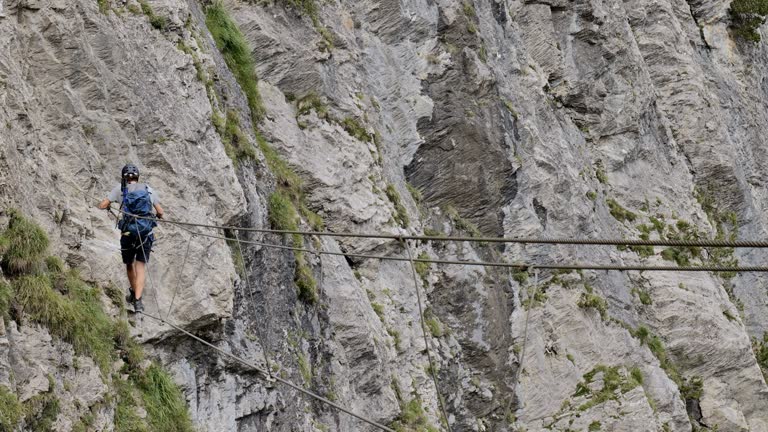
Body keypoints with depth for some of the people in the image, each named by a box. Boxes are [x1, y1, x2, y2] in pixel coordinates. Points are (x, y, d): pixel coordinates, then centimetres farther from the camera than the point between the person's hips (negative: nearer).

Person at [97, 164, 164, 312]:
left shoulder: (120, 189, 4)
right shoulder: (148, 189, 9)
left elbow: (102, 205, 0)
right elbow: (160, 212, 11)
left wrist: (108, 205, 23)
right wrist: (157, 216, 35)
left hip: (128, 233, 0)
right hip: (146, 233, 0)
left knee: (129, 264, 22)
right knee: (140, 266, 0)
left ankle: (134, 293, 39)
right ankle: (137, 300, -15)